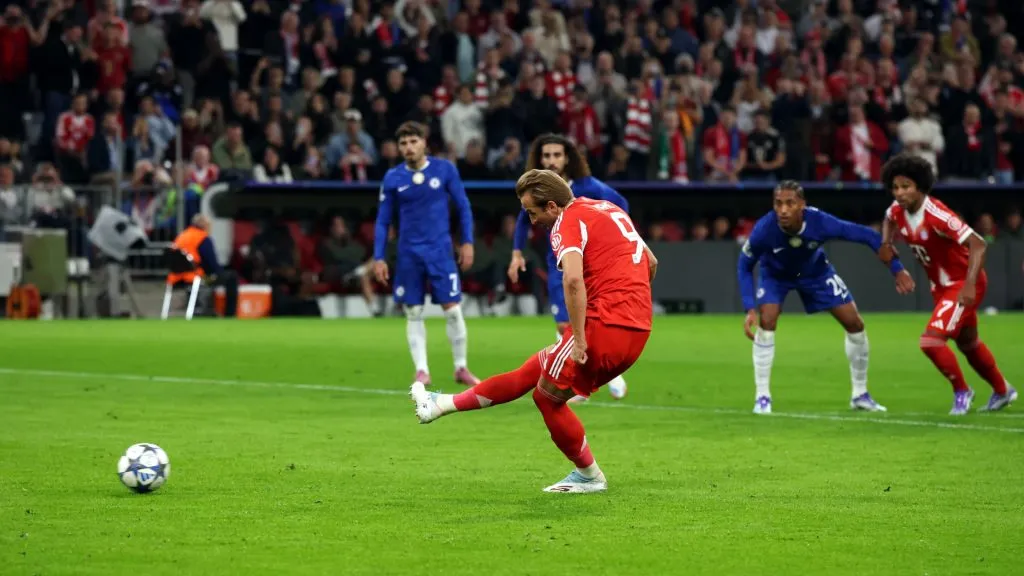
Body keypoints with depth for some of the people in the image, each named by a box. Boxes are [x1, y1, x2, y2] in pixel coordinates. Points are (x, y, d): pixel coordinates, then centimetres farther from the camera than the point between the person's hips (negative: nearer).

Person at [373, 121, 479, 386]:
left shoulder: (444, 169, -2)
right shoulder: (393, 178, 0)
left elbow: (463, 207, 5)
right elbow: (383, 221, 5)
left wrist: (467, 242, -1)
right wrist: (378, 258, 0)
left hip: (440, 251, -1)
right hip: (408, 254, 1)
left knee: (452, 310, -3)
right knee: (414, 313, 1)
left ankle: (461, 368, 9)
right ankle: (422, 370, 6)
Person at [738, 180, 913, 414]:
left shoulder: (820, 222, -37)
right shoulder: (764, 229, -38)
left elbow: (868, 236, -23)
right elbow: (745, 265, -19)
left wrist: (897, 270, -23)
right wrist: (750, 309, -26)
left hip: (815, 270, 2)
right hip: (776, 273, -2)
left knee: (855, 323, -2)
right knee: (766, 322, -25)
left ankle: (860, 395, 16)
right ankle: (762, 397, -11)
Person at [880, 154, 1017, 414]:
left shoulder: (936, 214, -31)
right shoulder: (898, 210, -9)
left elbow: (977, 244, -33)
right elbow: (889, 220, 19)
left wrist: (970, 285, -40)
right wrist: (886, 243, 0)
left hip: (963, 285, -8)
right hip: (941, 285, 8)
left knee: (931, 341, -19)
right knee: (967, 343, 24)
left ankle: (962, 391, 5)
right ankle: (1002, 390, 46)